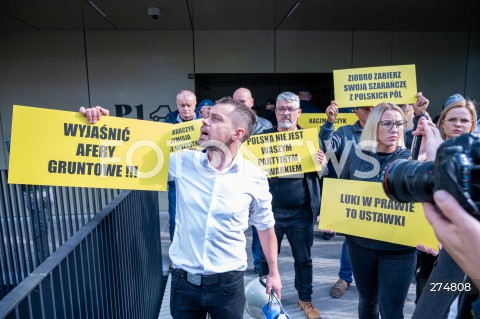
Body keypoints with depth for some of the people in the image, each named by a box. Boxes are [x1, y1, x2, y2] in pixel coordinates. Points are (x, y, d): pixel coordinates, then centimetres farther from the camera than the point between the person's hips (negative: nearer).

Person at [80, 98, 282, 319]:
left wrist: (273, 272, 10)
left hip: (227, 283, -1)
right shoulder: (183, 162, -7)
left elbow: (265, 226, 3)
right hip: (183, 280, 2)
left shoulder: (254, 178, -10)